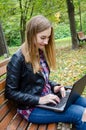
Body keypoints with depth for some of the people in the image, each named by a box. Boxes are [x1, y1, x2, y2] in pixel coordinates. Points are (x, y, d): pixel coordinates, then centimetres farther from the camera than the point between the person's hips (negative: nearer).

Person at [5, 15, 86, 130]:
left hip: (48, 97, 8)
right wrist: (39, 99, -22)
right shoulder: (18, 59, -18)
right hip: (32, 108, -8)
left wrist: (54, 86, -4)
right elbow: (10, 92, -16)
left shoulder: (41, 53, 6)